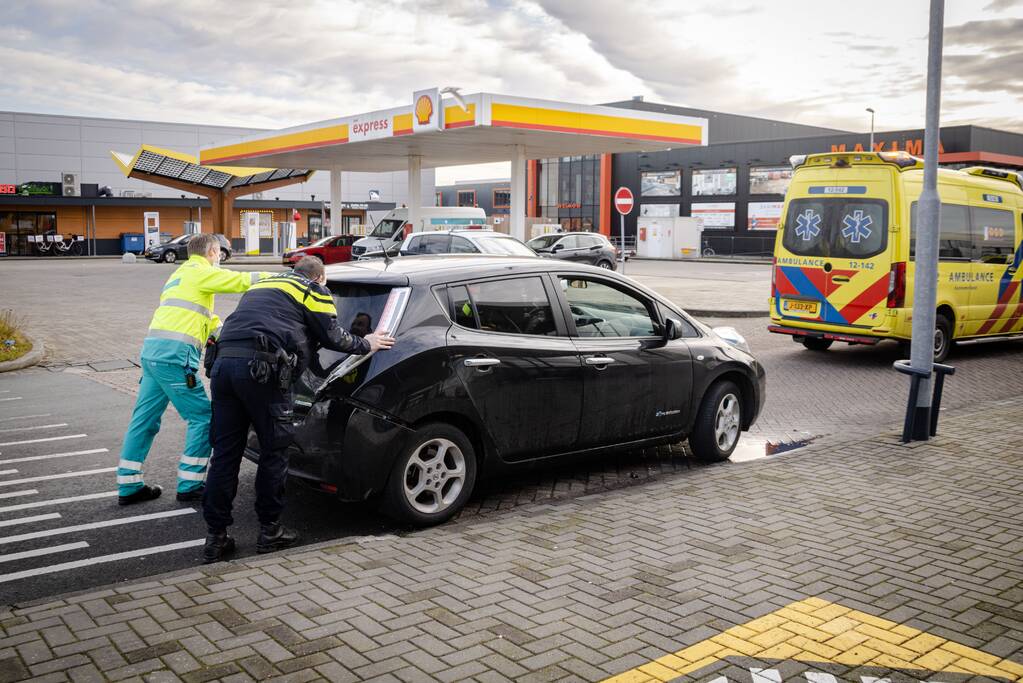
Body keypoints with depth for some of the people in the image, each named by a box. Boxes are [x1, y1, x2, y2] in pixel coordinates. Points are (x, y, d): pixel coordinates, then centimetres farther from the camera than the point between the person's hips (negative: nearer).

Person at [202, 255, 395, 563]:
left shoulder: (263, 284, 32)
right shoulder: (314, 290, 13)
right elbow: (333, 338, 11)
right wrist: (366, 344, 28)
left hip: (224, 361, 7)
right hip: (261, 367, -6)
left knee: (225, 452, 9)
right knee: (274, 451, 7)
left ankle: (215, 537, 12)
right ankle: (269, 531, 15)